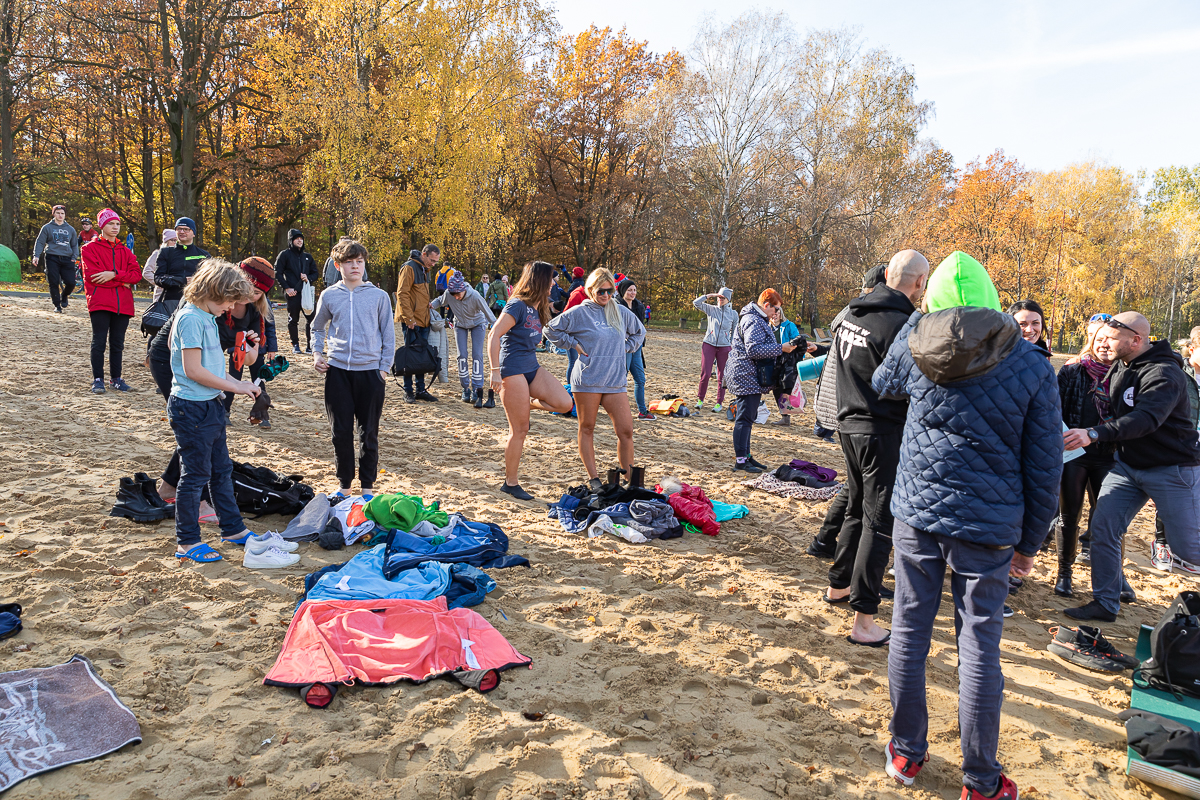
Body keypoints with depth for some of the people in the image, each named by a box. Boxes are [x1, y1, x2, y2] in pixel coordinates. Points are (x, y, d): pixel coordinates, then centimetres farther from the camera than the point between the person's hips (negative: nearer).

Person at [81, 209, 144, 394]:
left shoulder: (125, 251, 18)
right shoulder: (90, 248, 6)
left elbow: (137, 274, 2)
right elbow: (91, 275, -8)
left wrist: (114, 274, -14)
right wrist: (122, 282, -8)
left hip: (122, 304, 4)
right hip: (100, 301, -4)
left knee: (117, 343, 9)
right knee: (99, 341, -4)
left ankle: (116, 378, 17)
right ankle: (98, 379, 2)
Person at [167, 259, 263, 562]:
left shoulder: (207, 318, 12)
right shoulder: (190, 318, -17)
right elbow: (193, 370, -22)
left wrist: (237, 383, 3)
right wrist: (235, 386, -15)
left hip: (210, 406, 10)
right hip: (191, 408, -10)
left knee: (221, 469, 17)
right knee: (195, 474, 0)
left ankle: (233, 529, 30)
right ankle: (186, 542, 12)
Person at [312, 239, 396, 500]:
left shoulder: (379, 296, 1)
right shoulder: (329, 296, 5)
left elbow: (388, 335, 5)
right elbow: (318, 328, 19)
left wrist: (384, 369, -1)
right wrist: (317, 354, 4)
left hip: (370, 371, -1)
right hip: (337, 371, 1)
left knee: (369, 432, 6)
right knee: (341, 432, 6)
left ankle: (367, 486, 18)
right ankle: (344, 484, 20)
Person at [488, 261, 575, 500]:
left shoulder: (537, 308, 11)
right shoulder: (518, 305, -14)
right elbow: (494, 336, -19)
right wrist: (495, 371, -21)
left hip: (532, 367, 8)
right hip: (513, 368, -8)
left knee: (564, 403, -10)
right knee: (519, 430, -3)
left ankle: (526, 404, 17)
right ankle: (510, 483, 10)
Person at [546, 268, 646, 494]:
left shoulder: (621, 312, 9)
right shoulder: (579, 312, -2)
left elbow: (639, 333, 26)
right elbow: (552, 329, 5)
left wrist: (624, 349, 12)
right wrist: (573, 344, -2)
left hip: (616, 380, 3)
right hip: (587, 379, -3)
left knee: (626, 431, -2)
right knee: (587, 428, 6)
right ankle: (593, 478, 16)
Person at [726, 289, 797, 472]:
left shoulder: (758, 320, 19)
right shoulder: (754, 322, -17)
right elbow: (753, 349, -25)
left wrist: (782, 347, 14)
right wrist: (781, 349, -22)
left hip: (750, 377, 11)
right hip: (747, 376, -11)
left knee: (748, 417, 15)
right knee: (745, 418, -8)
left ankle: (745, 456, 23)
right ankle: (740, 461, -5)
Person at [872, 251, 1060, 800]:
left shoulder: (915, 341, -3)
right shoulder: (1032, 369, -5)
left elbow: (883, 385, 20)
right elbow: (1044, 467, -1)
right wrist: (1030, 542, 9)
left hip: (916, 514, 1)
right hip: (988, 528, -1)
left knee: (909, 633, 12)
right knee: (979, 649, 7)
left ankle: (906, 754, 26)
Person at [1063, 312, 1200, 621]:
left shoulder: (1164, 374, -21)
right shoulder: (1118, 367, 6)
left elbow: (1146, 418, -36)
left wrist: (1094, 434, -48)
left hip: (1173, 469, -7)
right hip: (1128, 465, 7)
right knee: (1102, 529, -3)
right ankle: (1105, 604, 6)